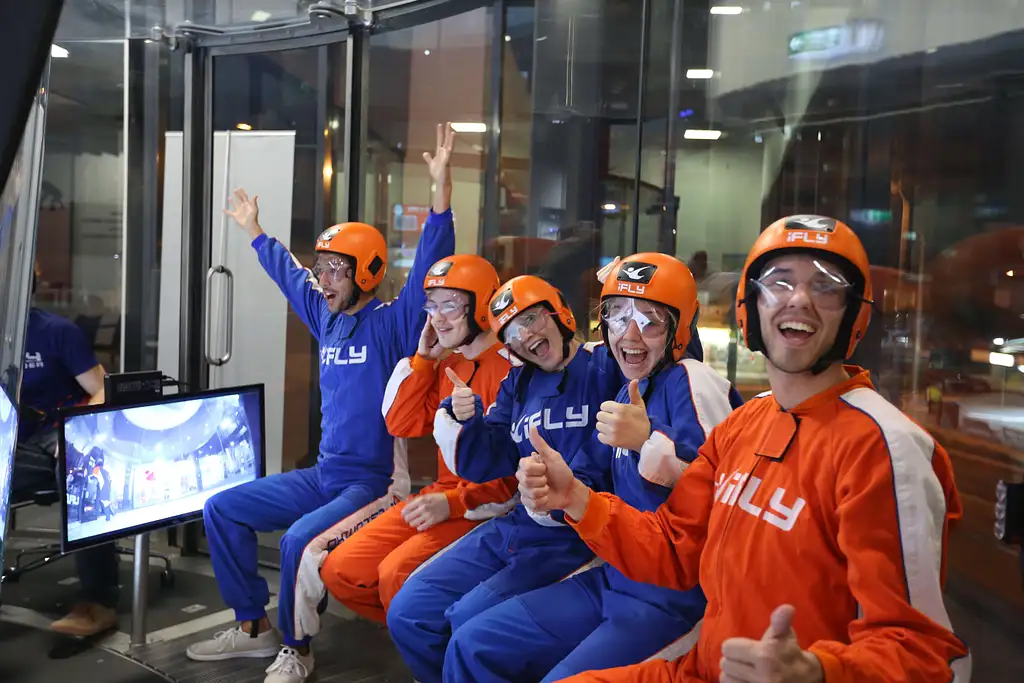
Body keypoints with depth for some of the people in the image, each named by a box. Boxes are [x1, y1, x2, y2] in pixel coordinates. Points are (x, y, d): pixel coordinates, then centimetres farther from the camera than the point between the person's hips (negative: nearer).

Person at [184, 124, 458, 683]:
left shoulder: (392, 322, -9)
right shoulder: (328, 318, 10)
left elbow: (430, 262, -22)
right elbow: (287, 274, 27)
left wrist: (441, 185, -32)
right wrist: (254, 230, 39)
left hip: (375, 481, -8)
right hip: (323, 474, 8)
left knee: (299, 540, -30)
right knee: (222, 510, 6)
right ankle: (253, 627, 13)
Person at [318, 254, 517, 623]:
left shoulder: (509, 368, -14)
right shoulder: (446, 365, 13)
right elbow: (403, 429, 10)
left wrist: (452, 503, -23)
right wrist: (424, 357, 6)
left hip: (487, 507, -8)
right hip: (439, 498, 8)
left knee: (396, 576, -28)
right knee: (340, 572, -1)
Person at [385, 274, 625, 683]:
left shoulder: (607, 366, -6)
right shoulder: (518, 384, 13)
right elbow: (488, 465, 10)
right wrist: (466, 420, -9)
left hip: (577, 537, -7)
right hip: (514, 526, 7)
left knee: (471, 620, -23)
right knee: (408, 614, 1)